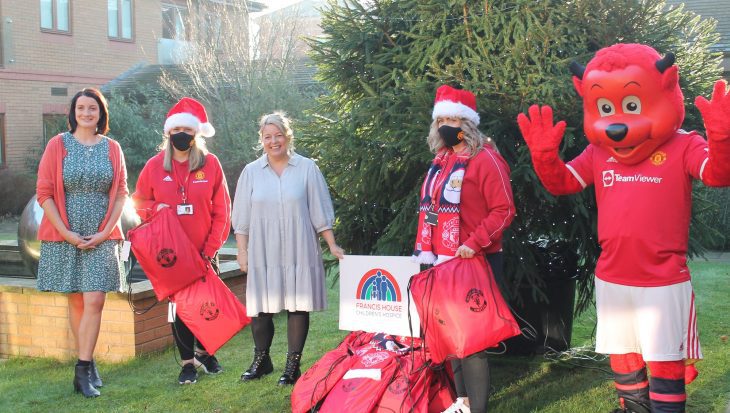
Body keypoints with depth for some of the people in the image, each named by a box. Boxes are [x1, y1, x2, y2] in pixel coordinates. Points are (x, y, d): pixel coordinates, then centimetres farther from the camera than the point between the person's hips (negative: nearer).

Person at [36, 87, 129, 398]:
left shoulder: (112, 148, 5)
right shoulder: (58, 145, 0)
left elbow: (121, 193, 6)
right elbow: (44, 194, -2)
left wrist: (105, 232, -5)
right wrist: (67, 234, -9)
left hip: (101, 238, 1)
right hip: (65, 237, 0)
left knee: (94, 301, -8)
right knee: (76, 302, 6)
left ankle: (82, 370, -2)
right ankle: (88, 364, 18)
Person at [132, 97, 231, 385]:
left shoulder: (211, 164, -2)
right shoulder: (155, 165, 0)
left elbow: (221, 211, -2)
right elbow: (139, 201, 10)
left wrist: (211, 248, -8)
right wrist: (154, 208, -13)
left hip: (204, 253, 0)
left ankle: (204, 351, 31)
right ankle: (188, 362, 18)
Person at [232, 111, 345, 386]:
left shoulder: (307, 169, 2)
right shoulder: (251, 172, 6)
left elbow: (320, 211, 4)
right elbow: (242, 217, 9)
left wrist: (332, 244, 2)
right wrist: (242, 251, 5)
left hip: (298, 251, -1)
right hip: (262, 253, 1)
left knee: (298, 306, 1)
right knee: (260, 307, 4)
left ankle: (293, 365, 11)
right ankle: (261, 361, 22)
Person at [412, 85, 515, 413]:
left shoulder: (485, 159, -9)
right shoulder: (440, 161, 15)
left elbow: (504, 210, -15)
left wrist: (474, 243, -23)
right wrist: (423, 250, 13)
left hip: (475, 262, -8)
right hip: (442, 261, 8)